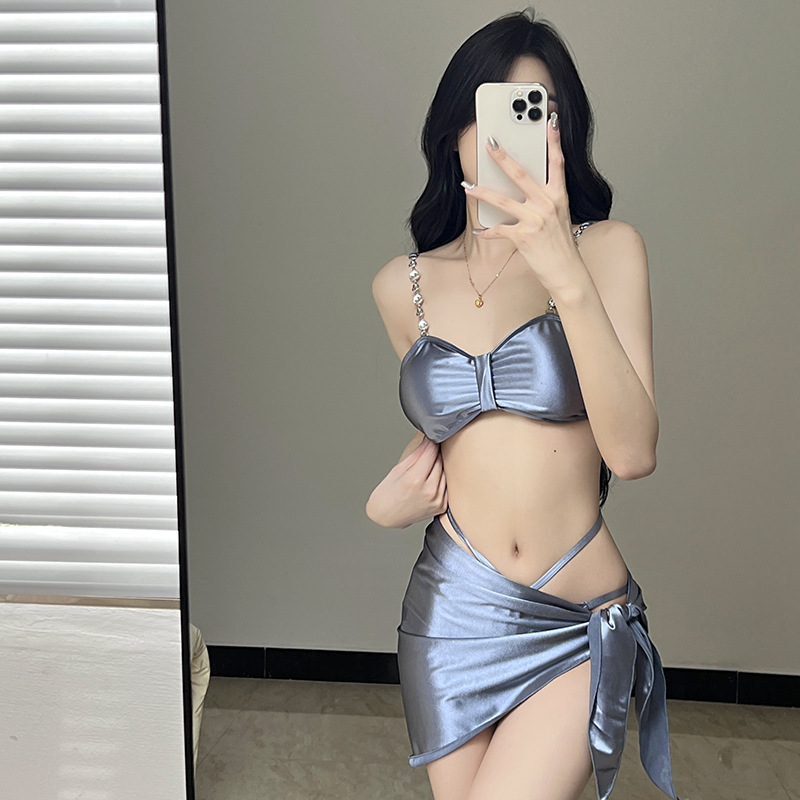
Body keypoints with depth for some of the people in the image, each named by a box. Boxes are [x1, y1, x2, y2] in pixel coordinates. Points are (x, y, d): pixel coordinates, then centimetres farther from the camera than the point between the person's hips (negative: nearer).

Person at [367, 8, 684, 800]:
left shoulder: (606, 250, -6)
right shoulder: (403, 285, 3)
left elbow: (632, 452, -17)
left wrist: (567, 277, -27)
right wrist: (394, 492, -1)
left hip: (579, 630, -3)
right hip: (450, 613, 3)